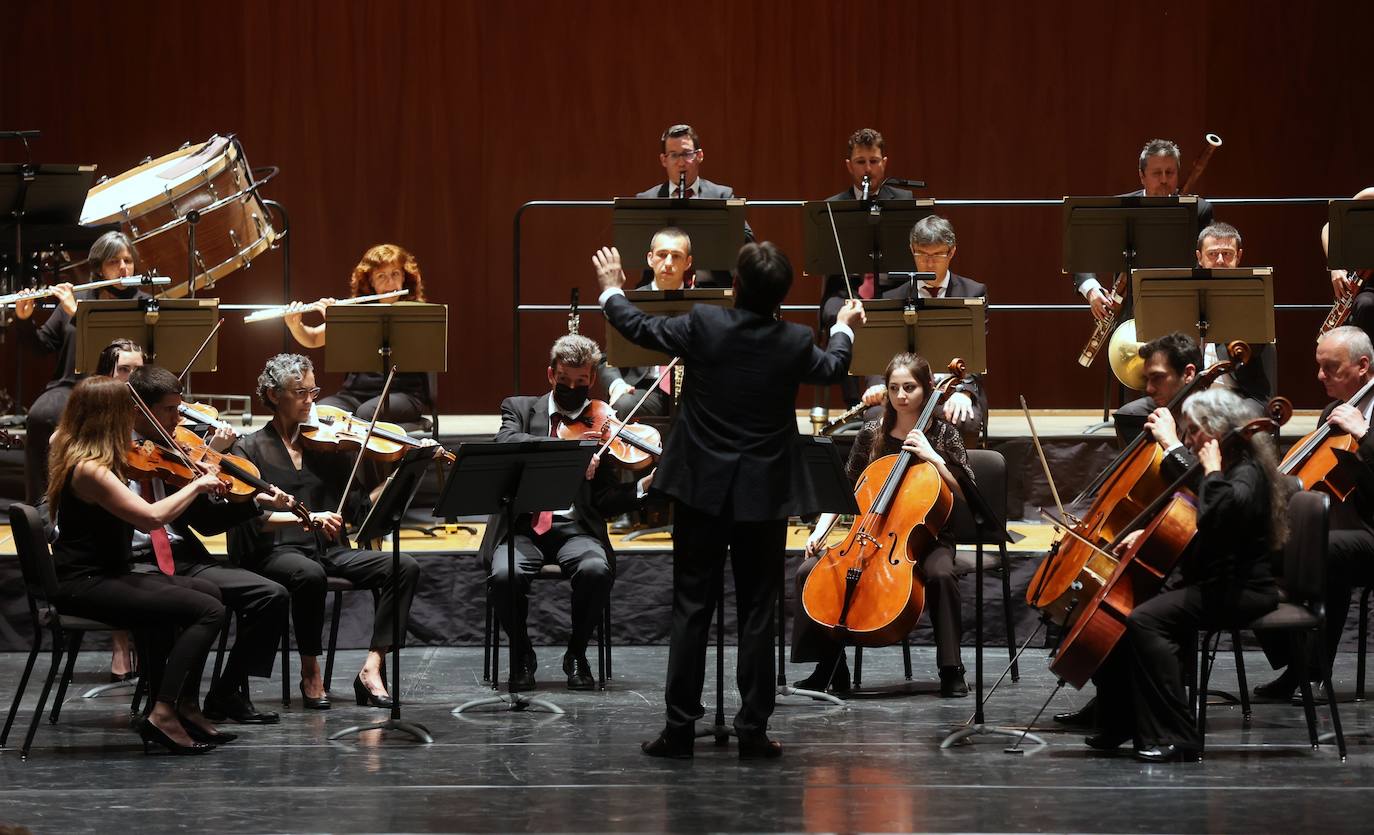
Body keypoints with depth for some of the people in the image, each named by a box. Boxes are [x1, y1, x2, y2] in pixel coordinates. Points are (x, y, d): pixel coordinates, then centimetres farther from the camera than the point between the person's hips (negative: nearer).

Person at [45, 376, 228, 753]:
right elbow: (152, 516, -30)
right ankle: (163, 715, -16)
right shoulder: (89, 469, -21)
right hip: (83, 586, -11)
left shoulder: (73, 453, 8)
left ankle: (183, 707, 14)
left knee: (206, 590, 18)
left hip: (97, 576, 11)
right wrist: (197, 484, -16)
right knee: (208, 610, -17)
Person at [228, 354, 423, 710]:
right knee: (309, 573, -39)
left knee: (405, 566, -18)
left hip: (328, 550, 4)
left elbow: (355, 506, 6)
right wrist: (307, 517, -25)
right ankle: (310, 673, -18)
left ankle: (371, 668, -21)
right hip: (274, 552, -4)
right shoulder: (250, 449, 3)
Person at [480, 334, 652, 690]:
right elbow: (506, 444, -12)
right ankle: (522, 654, -3)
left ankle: (576, 653, -6)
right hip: (524, 525, 0)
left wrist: (643, 486, -15)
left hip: (575, 528, 0)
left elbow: (607, 500, 6)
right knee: (504, 575, -32)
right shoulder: (520, 409, 13)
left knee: (596, 570, -33)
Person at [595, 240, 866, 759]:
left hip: (701, 490, 0)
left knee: (691, 609, 4)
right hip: (764, 496, 0)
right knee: (757, 612, 6)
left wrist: (612, 290, 25)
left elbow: (638, 327, 4)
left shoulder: (704, 326, -11)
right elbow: (831, 368, 17)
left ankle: (680, 727, 3)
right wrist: (844, 328, 39)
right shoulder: (796, 343, -6)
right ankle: (753, 729, 6)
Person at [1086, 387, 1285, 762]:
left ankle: (1176, 737, -26)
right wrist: (1146, 533, 14)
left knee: (1145, 619, -27)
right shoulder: (1226, 471, 16)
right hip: (1207, 583, 10)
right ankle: (1120, 722, 5)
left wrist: (1212, 472, -22)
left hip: (1240, 590, -10)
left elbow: (1215, 518, -34)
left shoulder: (1247, 474, -14)